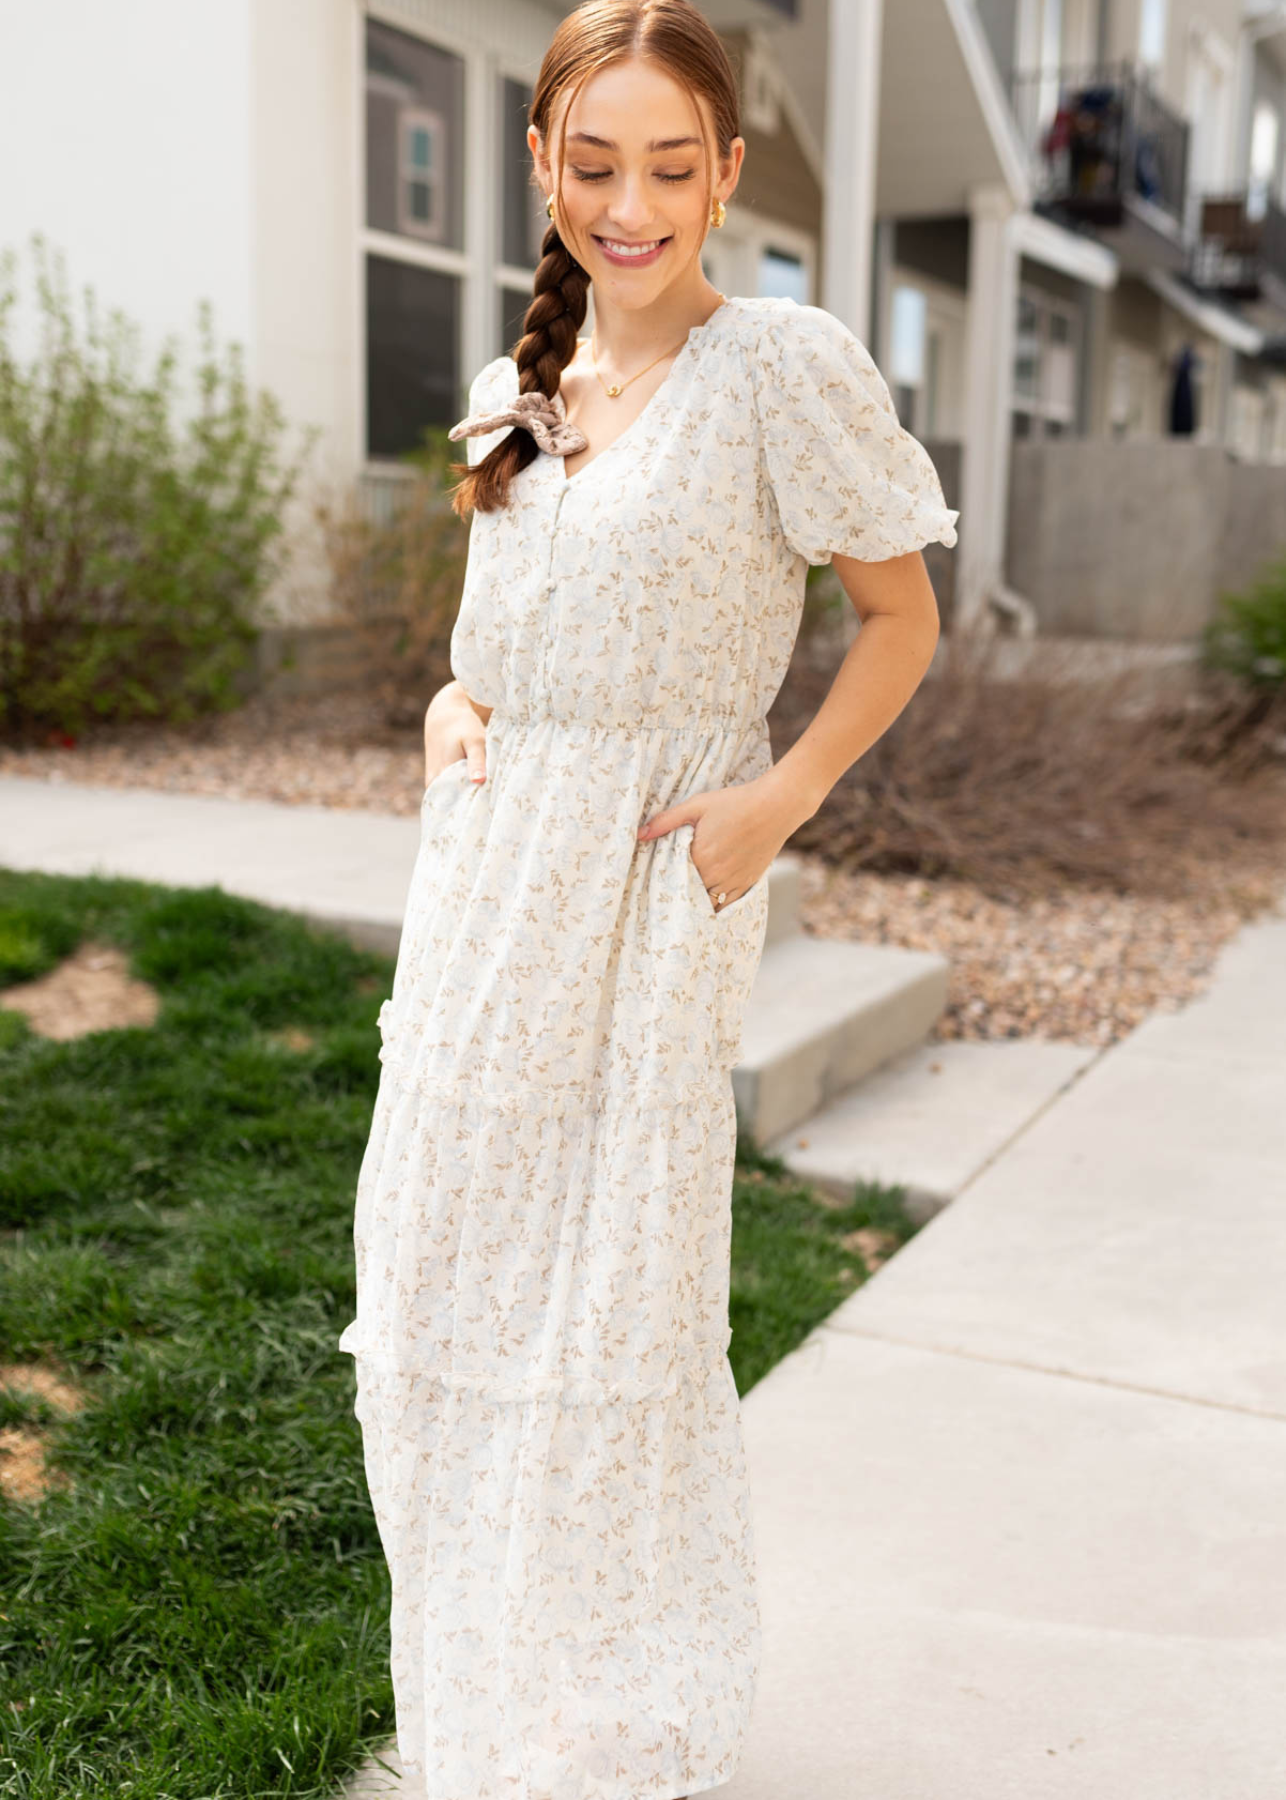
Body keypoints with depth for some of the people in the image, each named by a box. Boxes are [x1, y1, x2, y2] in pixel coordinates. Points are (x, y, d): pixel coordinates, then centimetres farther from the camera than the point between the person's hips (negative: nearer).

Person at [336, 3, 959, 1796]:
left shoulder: (784, 366, -8)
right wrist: (452, 703, 3)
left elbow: (901, 615, -3)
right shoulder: (514, 391, 10)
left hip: (646, 895, -6)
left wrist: (784, 796, -15)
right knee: (441, 1275, 14)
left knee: (611, 1295, 3)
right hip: (483, 878, 7)